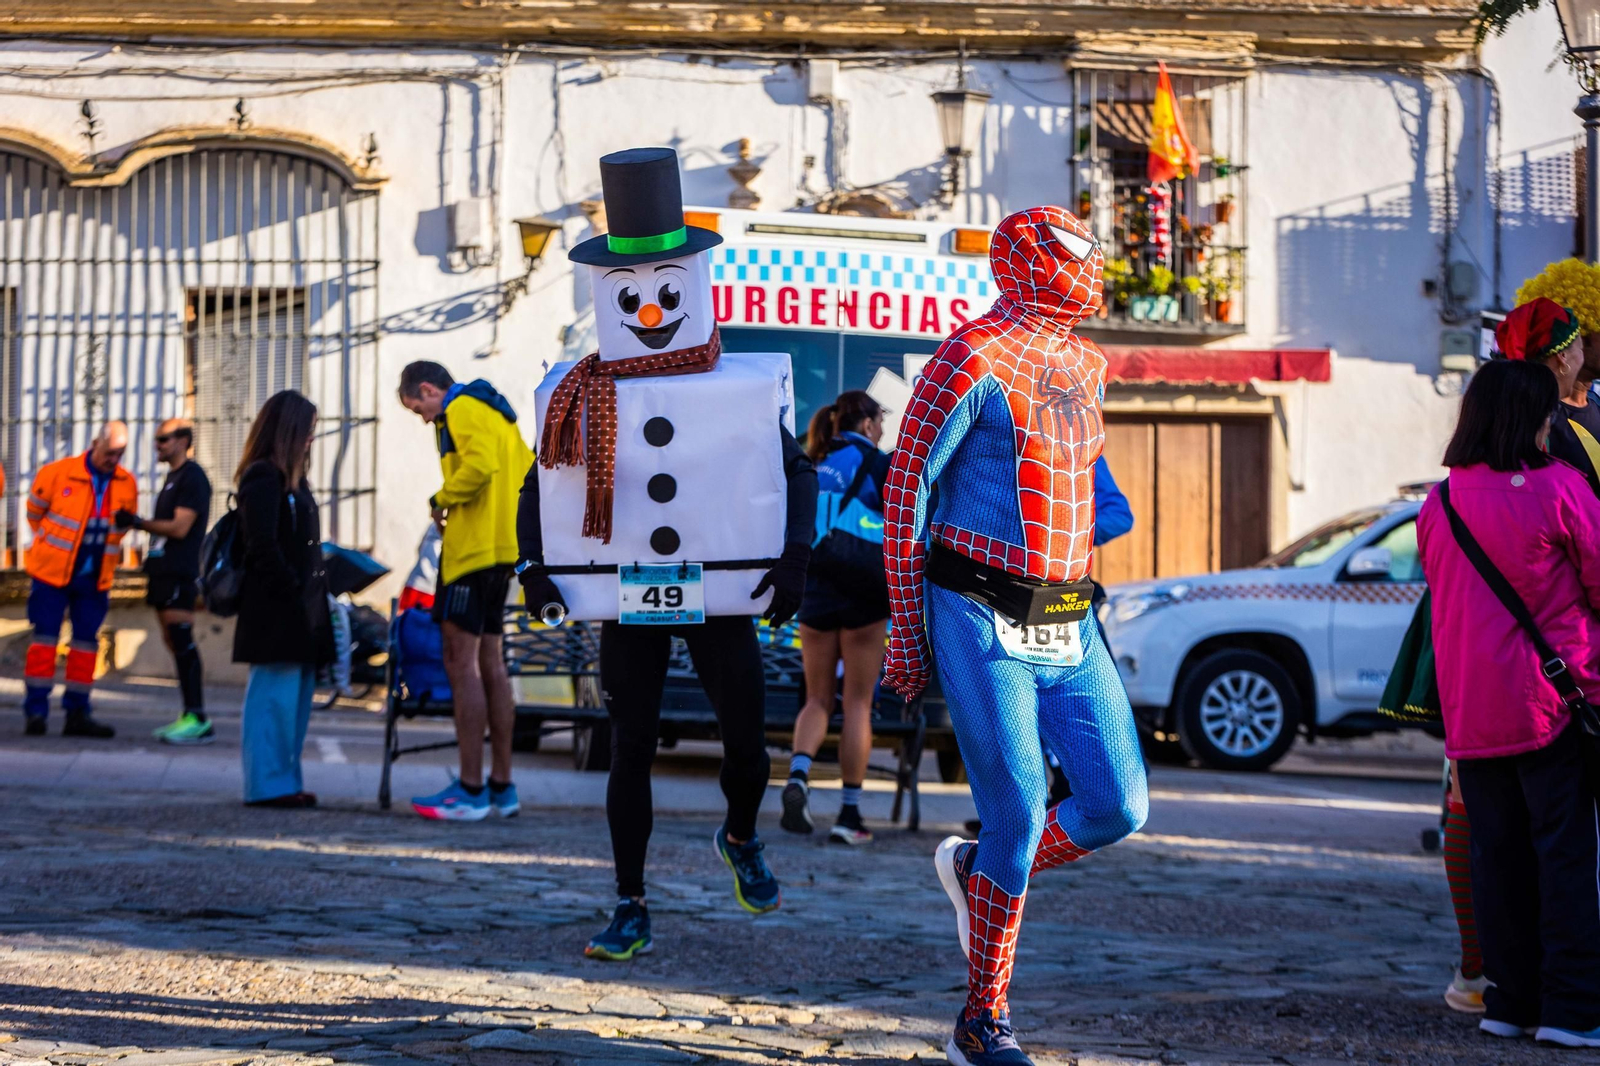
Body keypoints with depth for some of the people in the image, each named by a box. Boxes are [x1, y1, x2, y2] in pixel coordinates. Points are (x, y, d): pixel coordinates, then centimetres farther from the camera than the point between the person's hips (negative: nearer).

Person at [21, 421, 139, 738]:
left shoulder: (127, 485, 0)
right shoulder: (57, 473, -10)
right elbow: (35, 513, 4)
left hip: (94, 578, 4)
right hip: (53, 572, -4)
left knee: (86, 641, 6)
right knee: (45, 637, -3)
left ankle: (77, 713, 13)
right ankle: (35, 710, 0)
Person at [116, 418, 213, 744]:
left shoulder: (192, 477, -11)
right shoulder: (173, 476, 20)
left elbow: (179, 528, -17)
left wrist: (138, 522, -13)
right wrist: (135, 523, 11)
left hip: (180, 573, -10)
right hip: (165, 570, 10)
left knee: (182, 643, -13)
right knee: (175, 643, 9)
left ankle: (198, 720, -14)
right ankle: (190, 717, 12)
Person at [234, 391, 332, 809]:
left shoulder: (290, 478, 19)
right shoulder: (263, 477, -10)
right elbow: (263, 546, -17)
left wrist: (314, 594, 10)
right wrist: (293, 589, -16)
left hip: (299, 609, 10)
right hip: (276, 609, -10)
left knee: (297, 695, 11)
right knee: (275, 695, -7)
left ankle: (286, 781, 15)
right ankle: (268, 785, -4)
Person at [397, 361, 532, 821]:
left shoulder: (462, 410, -10)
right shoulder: (493, 410, 21)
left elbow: (480, 465, -26)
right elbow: (526, 469, 26)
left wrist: (441, 499, -11)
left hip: (473, 548, -10)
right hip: (499, 548, 10)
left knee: (462, 662, -9)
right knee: (489, 661, 12)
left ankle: (471, 790, -11)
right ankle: (501, 786, 15)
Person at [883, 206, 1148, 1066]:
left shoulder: (1084, 367, 15)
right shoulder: (973, 360, -9)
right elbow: (907, 488, -8)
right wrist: (906, 627, -9)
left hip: (1067, 629, 7)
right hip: (982, 625, -7)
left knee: (1119, 808, 1)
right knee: (1019, 814, -9)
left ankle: (976, 872, 27)